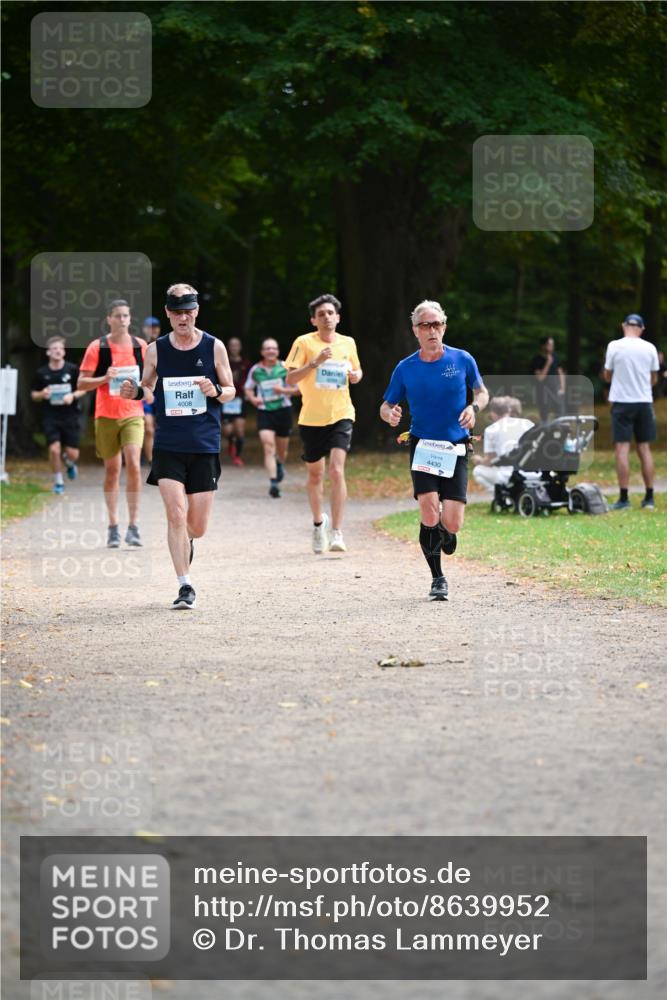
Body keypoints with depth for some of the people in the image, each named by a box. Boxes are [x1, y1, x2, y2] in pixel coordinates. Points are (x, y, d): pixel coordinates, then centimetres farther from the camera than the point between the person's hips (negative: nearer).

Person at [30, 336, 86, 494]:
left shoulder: (73, 370, -4)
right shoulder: (41, 373, -1)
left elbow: (83, 389, 6)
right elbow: (34, 395, 9)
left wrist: (73, 396, -14)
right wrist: (42, 395, -14)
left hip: (71, 416, 0)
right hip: (51, 417, 0)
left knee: (73, 454, 0)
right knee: (54, 449, -12)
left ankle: (69, 462, 39)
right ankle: (58, 482, 9)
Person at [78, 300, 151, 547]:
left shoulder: (140, 346, 5)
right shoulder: (97, 347, -1)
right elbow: (82, 382, -1)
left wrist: (147, 389, -2)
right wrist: (105, 378, -17)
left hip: (133, 415, 0)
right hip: (106, 415, 0)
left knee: (134, 465, -16)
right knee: (112, 470, 6)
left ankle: (134, 526, -12)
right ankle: (113, 527, 16)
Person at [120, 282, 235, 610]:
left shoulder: (214, 347, 1)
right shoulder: (155, 350, 3)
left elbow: (231, 391, 8)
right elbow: (146, 386, 15)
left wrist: (216, 391, -15)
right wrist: (133, 391, -8)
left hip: (205, 446, 0)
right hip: (168, 445, 0)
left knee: (197, 527, 3)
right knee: (176, 515, -15)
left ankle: (185, 543, 40)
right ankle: (184, 586, -7)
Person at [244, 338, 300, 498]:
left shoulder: (285, 368, -3)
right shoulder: (255, 370, 0)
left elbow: (297, 389, 2)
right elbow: (248, 388, 14)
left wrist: (283, 390, -16)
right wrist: (253, 398, -6)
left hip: (283, 411, 1)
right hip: (264, 412, -1)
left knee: (282, 449, 14)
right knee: (268, 447, -15)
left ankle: (280, 464, 50)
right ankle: (273, 483, -18)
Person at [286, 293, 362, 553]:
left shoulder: (348, 343, 6)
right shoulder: (304, 343, -4)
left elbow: (356, 371, 23)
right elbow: (290, 379, -10)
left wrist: (356, 375, -1)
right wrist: (315, 363, -23)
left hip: (341, 415, 0)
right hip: (311, 418, 0)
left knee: (336, 470, -16)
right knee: (315, 474, 12)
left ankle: (337, 532, -17)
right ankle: (319, 522, 37)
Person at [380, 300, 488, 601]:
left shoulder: (462, 360, -1)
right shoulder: (405, 368, 0)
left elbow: (481, 392, 14)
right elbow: (386, 405, 9)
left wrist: (474, 407, -9)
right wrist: (390, 414, -16)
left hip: (456, 448, 0)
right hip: (422, 447, 0)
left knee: (452, 524, -9)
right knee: (429, 515, -19)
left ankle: (446, 530, 32)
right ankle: (437, 579, 1)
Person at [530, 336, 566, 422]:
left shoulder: (555, 358, 6)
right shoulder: (537, 360, -8)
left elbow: (561, 373, 14)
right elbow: (540, 377, -15)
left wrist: (562, 387, 4)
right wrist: (548, 364, -19)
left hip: (557, 391, 4)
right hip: (544, 392, -4)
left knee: (560, 415, 1)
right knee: (544, 417, -2)